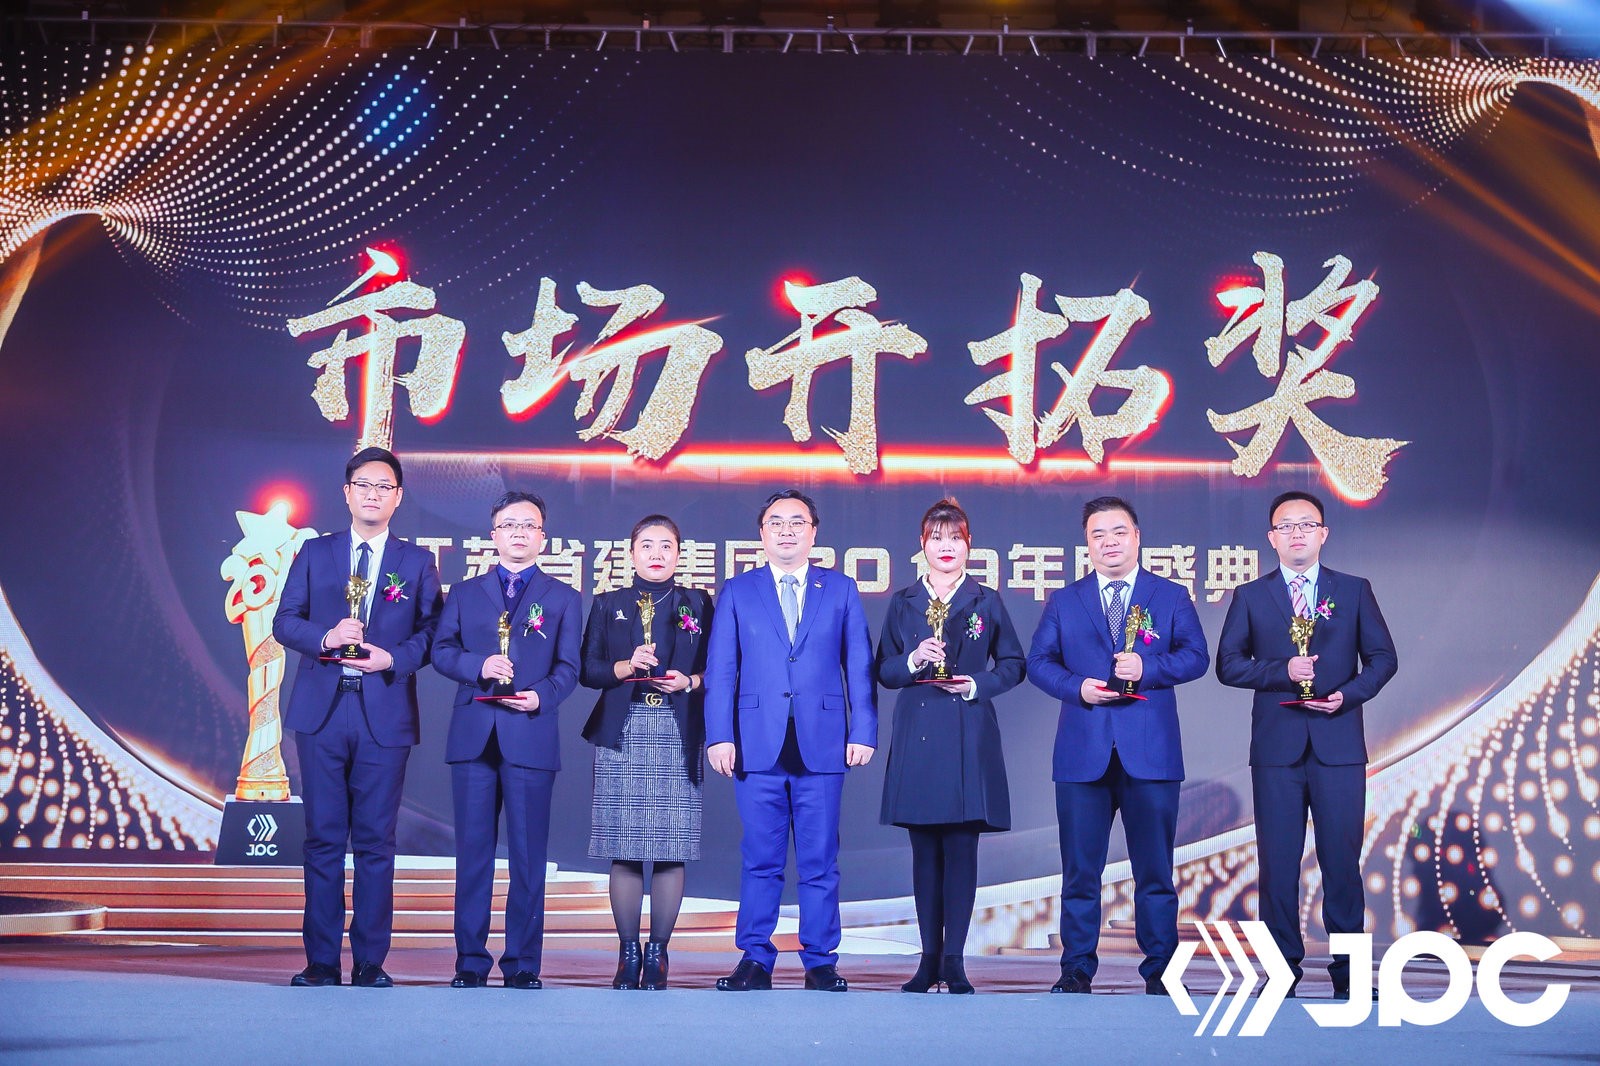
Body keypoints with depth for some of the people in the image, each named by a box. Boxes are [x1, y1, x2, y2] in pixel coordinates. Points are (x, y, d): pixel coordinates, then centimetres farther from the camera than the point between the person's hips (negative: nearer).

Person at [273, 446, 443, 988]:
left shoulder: (417, 562, 9)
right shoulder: (315, 553, 11)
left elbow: (432, 633, 5)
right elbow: (284, 621, 7)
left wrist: (394, 658, -13)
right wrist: (325, 638, -12)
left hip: (385, 714, -1)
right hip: (321, 712, 1)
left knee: (376, 840, 1)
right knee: (323, 837, 3)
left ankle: (370, 962, 8)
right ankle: (321, 960, 10)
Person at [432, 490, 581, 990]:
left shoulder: (562, 598, 12)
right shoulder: (465, 593, 17)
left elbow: (568, 668, 5)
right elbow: (441, 650, 9)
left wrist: (542, 695, -14)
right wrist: (478, 665, -10)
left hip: (531, 737, -1)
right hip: (473, 737, 1)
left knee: (528, 854, 0)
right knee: (473, 850, 3)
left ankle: (523, 963, 7)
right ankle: (470, 960, 10)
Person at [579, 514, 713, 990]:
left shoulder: (698, 605, 12)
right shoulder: (608, 605, 14)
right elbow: (588, 669, 7)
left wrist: (688, 682, -11)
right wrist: (625, 667, -10)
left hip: (677, 737, 0)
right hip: (621, 736, 1)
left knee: (671, 849, -4)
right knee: (624, 850, -2)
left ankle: (658, 952, 8)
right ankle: (628, 952, 9)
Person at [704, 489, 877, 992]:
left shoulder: (841, 590, 11)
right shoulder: (737, 592, 10)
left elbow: (859, 667, 8)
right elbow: (720, 671, 5)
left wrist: (863, 732, -1)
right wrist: (719, 737, -5)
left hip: (822, 745, 0)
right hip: (758, 744, 0)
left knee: (820, 861, 3)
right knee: (760, 860, 3)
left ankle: (820, 961, 11)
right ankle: (755, 959, 11)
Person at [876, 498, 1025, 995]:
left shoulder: (987, 602, 8)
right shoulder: (903, 603, 11)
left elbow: (1014, 664, 9)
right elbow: (883, 671, 10)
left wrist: (977, 684, -7)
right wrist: (913, 661, -10)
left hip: (969, 739, -1)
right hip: (917, 737, 1)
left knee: (961, 847, -4)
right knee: (925, 850, 4)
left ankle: (954, 959, -1)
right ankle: (929, 958, 9)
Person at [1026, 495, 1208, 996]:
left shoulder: (1171, 596, 10)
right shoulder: (1064, 601, 14)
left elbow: (1196, 656, 1)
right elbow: (1038, 661, 8)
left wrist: (1148, 667, -15)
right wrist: (1076, 687, -9)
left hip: (1151, 750, -1)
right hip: (1082, 751, 1)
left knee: (1155, 869, 2)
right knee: (1079, 869, 4)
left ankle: (1158, 971, 11)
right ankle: (1077, 969, 13)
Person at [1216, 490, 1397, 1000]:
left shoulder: (1354, 591, 10)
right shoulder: (1250, 596, 8)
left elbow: (1383, 657, 8)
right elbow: (1228, 664, 2)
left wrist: (1350, 694, -9)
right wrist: (1282, 671, -13)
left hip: (1339, 743, 0)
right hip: (1276, 747, 0)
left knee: (1342, 858, 0)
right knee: (1278, 861, 3)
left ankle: (1347, 971, 9)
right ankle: (1283, 967, 11)